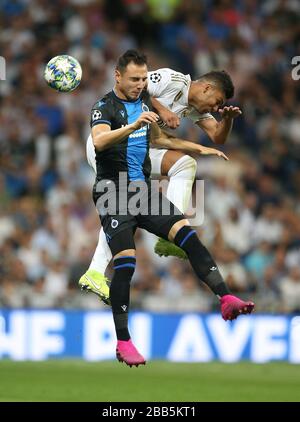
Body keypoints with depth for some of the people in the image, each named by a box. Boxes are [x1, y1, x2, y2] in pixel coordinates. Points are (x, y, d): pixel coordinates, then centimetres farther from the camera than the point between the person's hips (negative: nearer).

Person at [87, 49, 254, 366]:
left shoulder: (144, 100, 14)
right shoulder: (105, 107, -9)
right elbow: (99, 140, -31)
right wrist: (134, 125, -45)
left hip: (142, 189, 6)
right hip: (114, 193, -6)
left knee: (186, 233, -16)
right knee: (125, 262, -16)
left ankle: (225, 299, -26)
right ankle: (123, 343, -9)